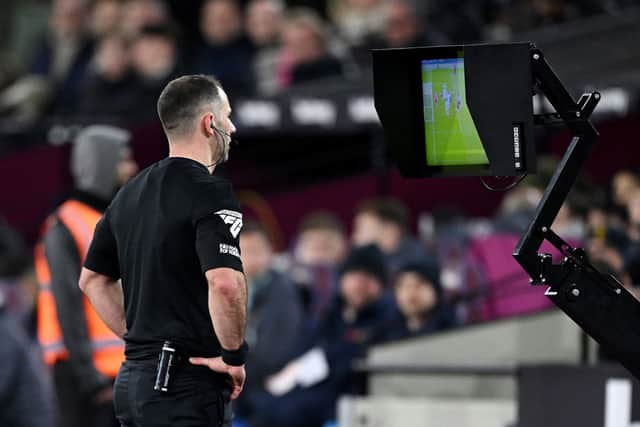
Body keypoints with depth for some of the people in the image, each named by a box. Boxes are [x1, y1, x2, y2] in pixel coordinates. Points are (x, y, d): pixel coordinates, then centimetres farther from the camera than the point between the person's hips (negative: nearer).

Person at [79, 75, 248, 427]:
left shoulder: (132, 191, 15)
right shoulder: (209, 191, -12)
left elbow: (92, 279, 24)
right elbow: (224, 282, -27)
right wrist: (234, 356, -13)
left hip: (131, 378, 8)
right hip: (188, 384, -8)